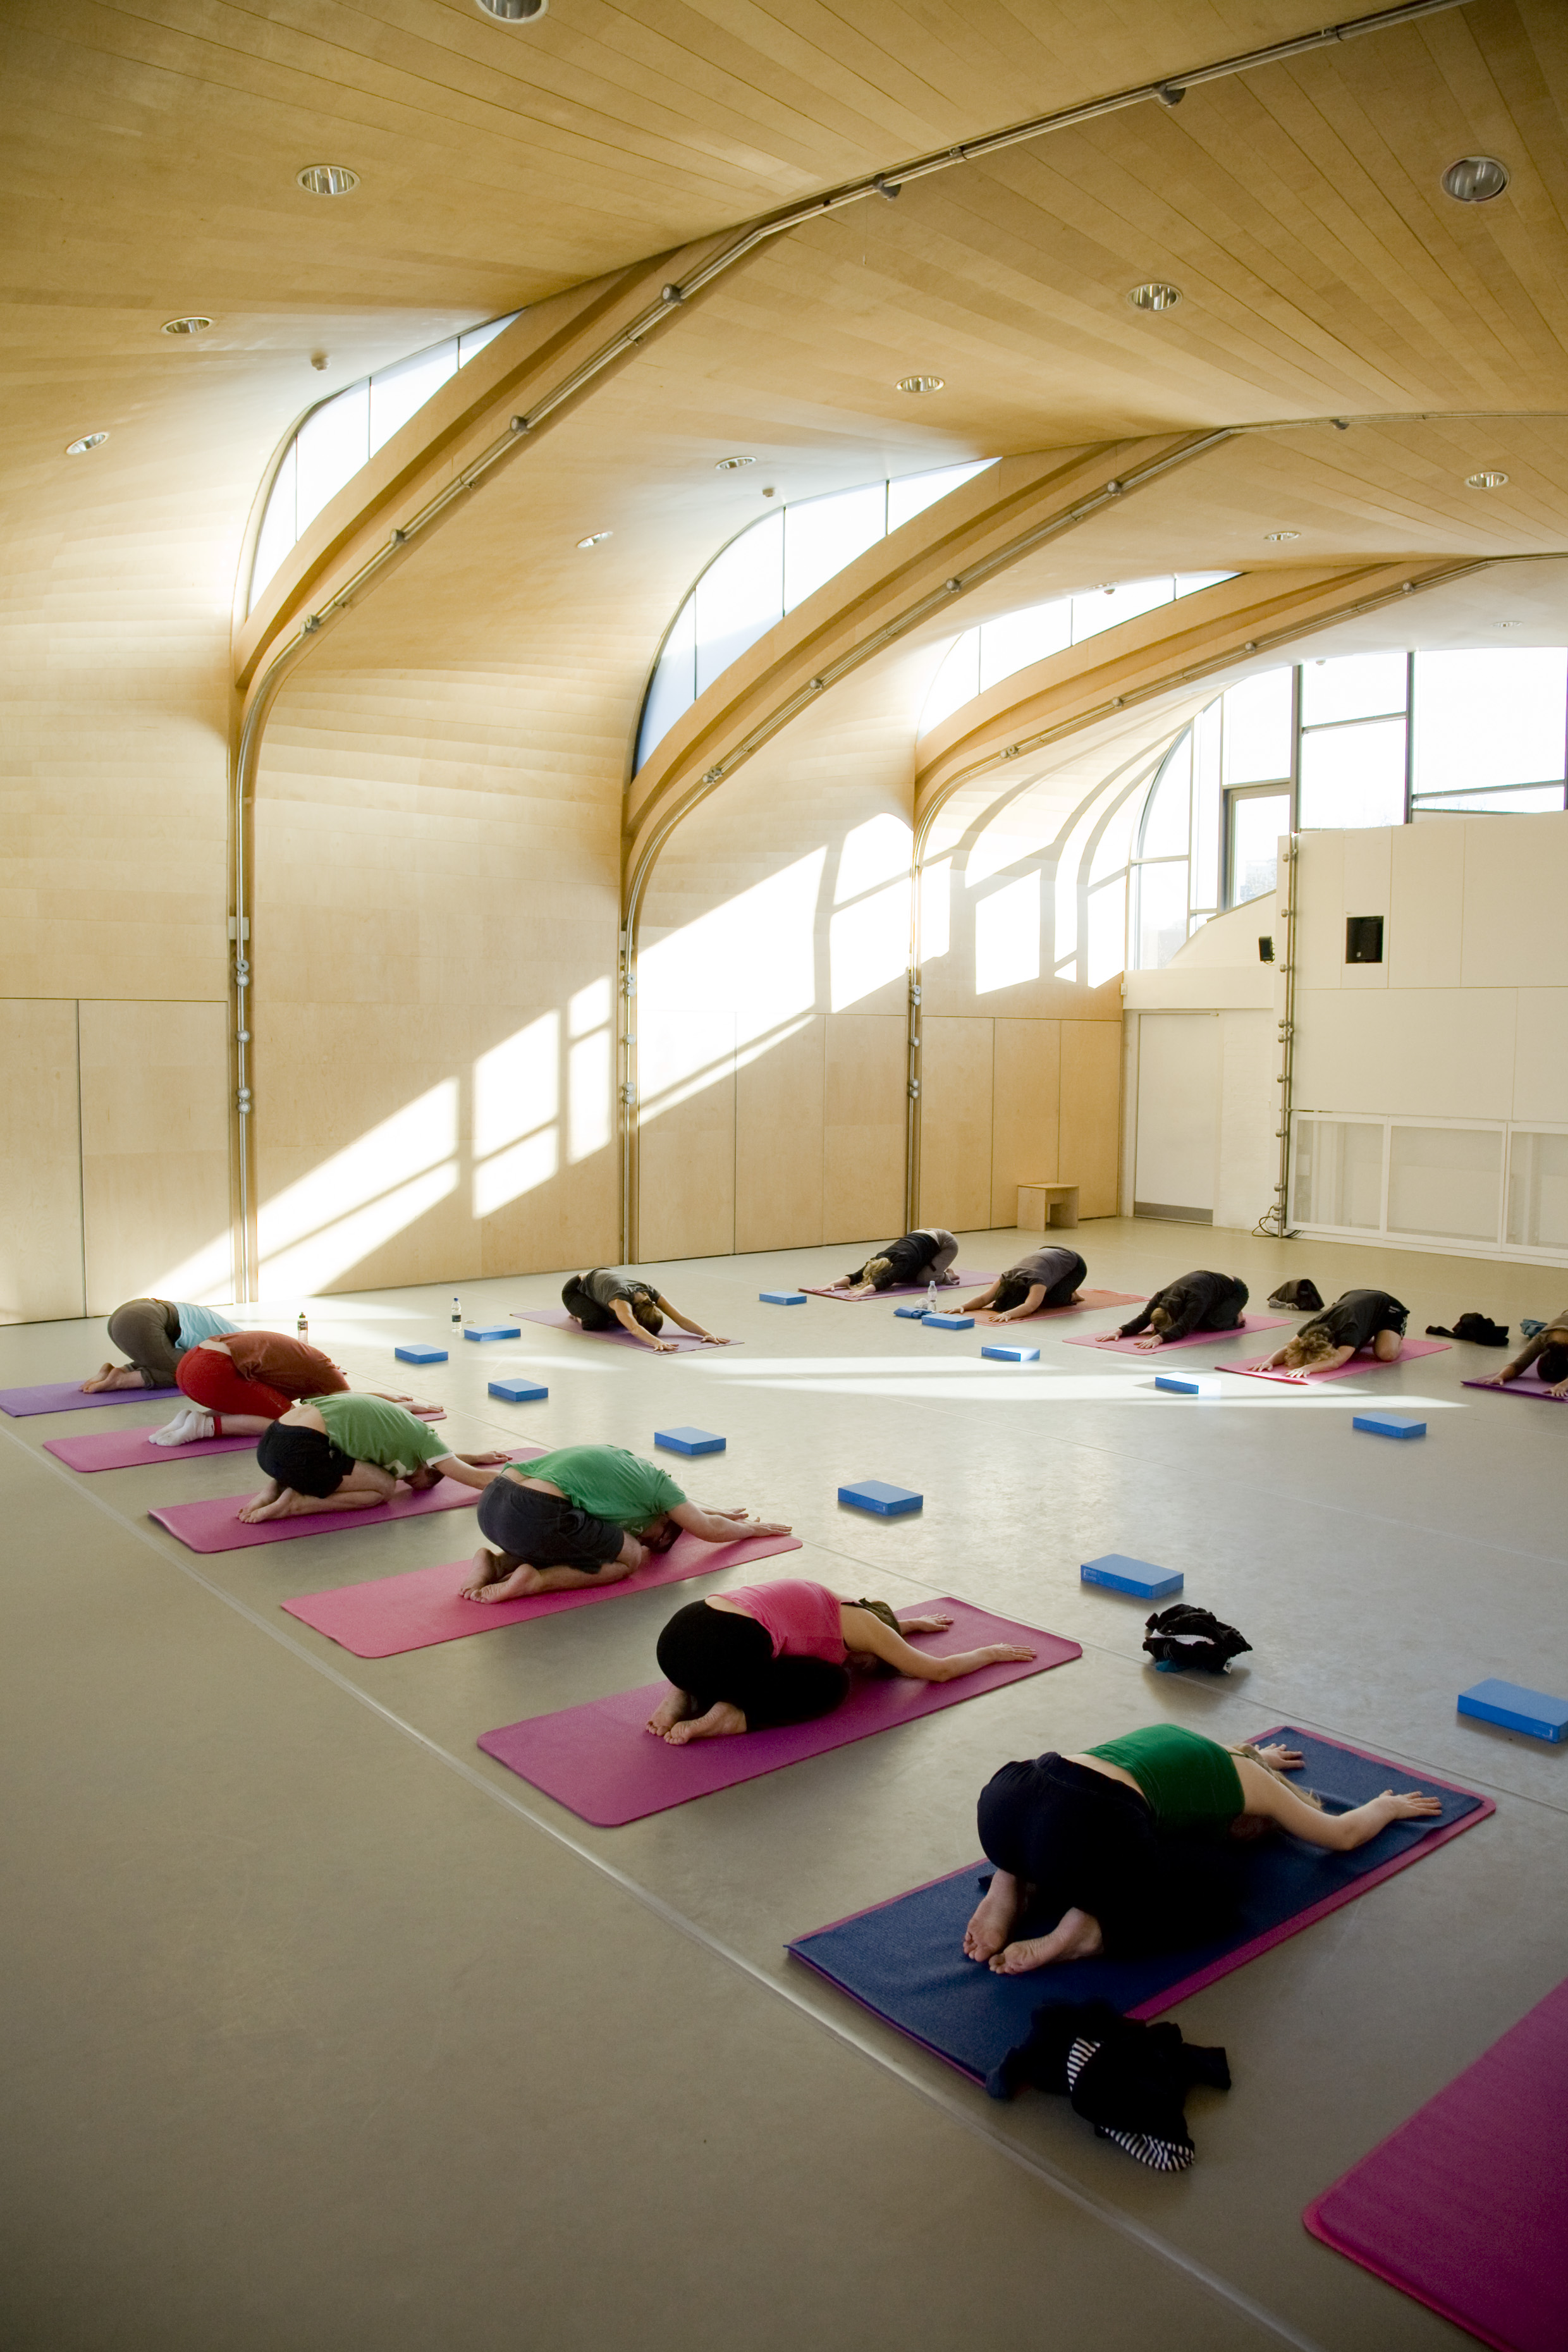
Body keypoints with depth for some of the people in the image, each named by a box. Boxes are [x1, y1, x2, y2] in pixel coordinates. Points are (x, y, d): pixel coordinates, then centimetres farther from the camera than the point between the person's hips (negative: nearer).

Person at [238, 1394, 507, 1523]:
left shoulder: (401, 1425, 28)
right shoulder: (422, 1436, 6)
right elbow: (475, 1478, 7)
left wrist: (476, 1457, 55)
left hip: (269, 1444, 9)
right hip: (299, 1450, -9)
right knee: (384, 1487, 8)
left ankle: (274, 1490, 11)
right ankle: (297, 1505, -6)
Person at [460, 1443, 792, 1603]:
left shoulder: (624, 1462, 32)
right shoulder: (656, 1482, 12)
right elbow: (710, 1530, 23)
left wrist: (708, 1512, 63)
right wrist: (752, 1528, 41)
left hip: (490, 1503, 9)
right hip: (537, 1516, -9)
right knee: (629, 1557, 12)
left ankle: (495, 1561, 10)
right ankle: (533, 1580, -7)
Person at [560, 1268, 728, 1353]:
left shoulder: (650, 1293, -31)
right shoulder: (622, 1297, -47)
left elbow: (681, 1319, -37)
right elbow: (634, 1329, -63)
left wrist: (708, 1334, -51)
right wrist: (658, 1342, -80)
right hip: (576, 1290, -6)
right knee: (598, 1321, -29)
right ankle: (580, 1314, 6)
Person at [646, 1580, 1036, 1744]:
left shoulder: (832, 1608, 34)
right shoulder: (861, 1624, 14)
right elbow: (938, 1670, 25)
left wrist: (912, 1624, 69)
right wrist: (991, 1652, 41)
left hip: (674, 1637, 8)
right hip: (723, 1653, -8)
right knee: (831, 1685, 14)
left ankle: (685, 1695, 13)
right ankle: (735, 1717, -4)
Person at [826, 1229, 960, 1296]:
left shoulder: (902, 1261, -39)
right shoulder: (880, 1260, -22)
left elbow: (887, 1280, -54)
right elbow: (858, 1275, -30)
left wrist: (866, 1290, -69)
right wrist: (834, 1284, -45)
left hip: (946, 1243, -7)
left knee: (924, 1279, -24)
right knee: (902, 1277, 0)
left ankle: (947, 1276, 7)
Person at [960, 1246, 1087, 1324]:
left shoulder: (1036, 1281, -43)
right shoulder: (1008, 1278, -27)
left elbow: (1030, 1306, -58)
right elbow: (985, 1298, -31)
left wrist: (1008, 1314, -73)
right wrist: (963, 1306, -47)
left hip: (1074, 1265, -6)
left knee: (1052, 1300, -25)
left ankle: (1070, 1296, 5)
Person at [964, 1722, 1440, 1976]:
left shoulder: (1168, 1735, 38)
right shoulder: (1251, 1783, 24)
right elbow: (1344, 1834, 42)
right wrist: (1386, 1806, 61)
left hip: (998, 1803, 6)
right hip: (1082, 1830, -6)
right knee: (1217, 1876, 22)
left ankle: (1013, 1885, 13)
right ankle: (1091, 1928, -2)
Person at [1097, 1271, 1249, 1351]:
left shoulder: (1196, 1300, -44)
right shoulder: (1162, 1297, -27)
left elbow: (1182, 1328, -52)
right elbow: (1144, 1318, -31)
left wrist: (1159, 1338, -68)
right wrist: (1120, 1332, -47)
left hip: (1235, 1291, -7)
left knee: (1211, 1323, -25)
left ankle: (1235, 1317, 6)